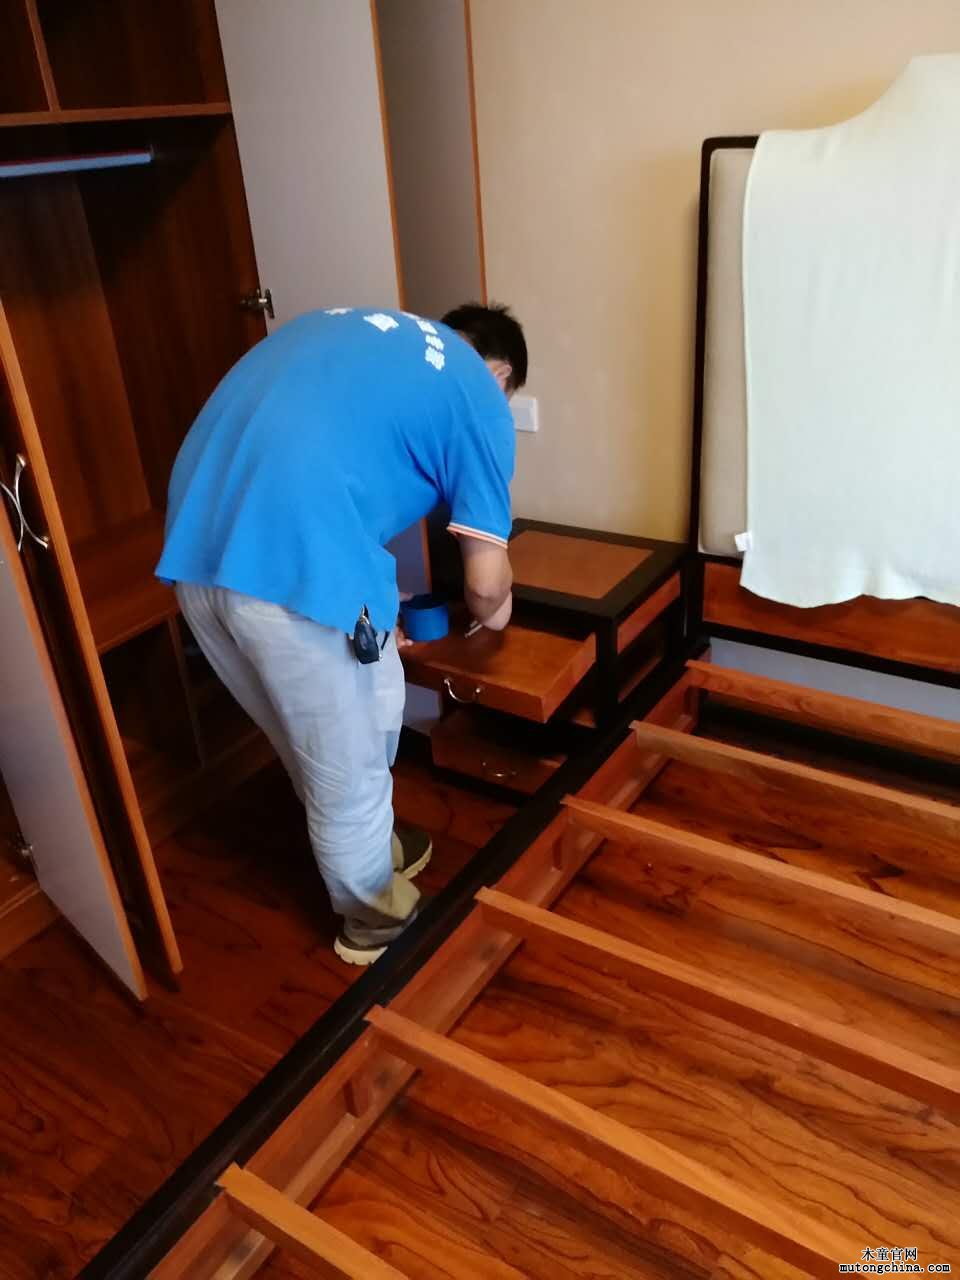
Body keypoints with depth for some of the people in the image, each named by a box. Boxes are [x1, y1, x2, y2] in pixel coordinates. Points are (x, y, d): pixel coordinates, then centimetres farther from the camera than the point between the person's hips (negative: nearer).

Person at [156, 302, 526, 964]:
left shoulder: (341, 325, 26)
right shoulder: (479, 397, 6)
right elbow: (487, 583, 3)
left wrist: (378, 601, 36)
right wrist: (493, 611, 27)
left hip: (195, 549, 8)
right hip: (297, 567, -7)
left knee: (314, 738, 28)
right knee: (350, 765, 18)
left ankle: (369, 848, 51)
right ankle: (372, 914, 41)